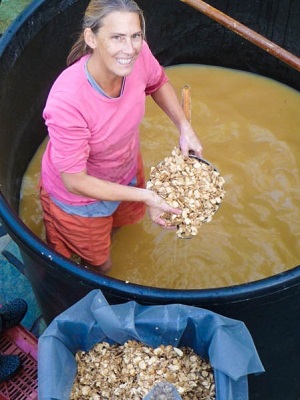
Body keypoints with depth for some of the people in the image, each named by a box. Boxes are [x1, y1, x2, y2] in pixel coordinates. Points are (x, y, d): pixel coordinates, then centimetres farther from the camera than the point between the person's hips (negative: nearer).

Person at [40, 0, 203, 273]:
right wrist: (144, 195, -32)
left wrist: (185, 128, -13)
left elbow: (158, 83, -2)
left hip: (127, 168, 5)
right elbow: (75, 180, -32)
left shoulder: (138, 53, -28)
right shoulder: (67, 101, -44)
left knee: (126, 219, 38)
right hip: (79, 197, -5)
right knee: (100, 265, 23)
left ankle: (105, 243, 72)